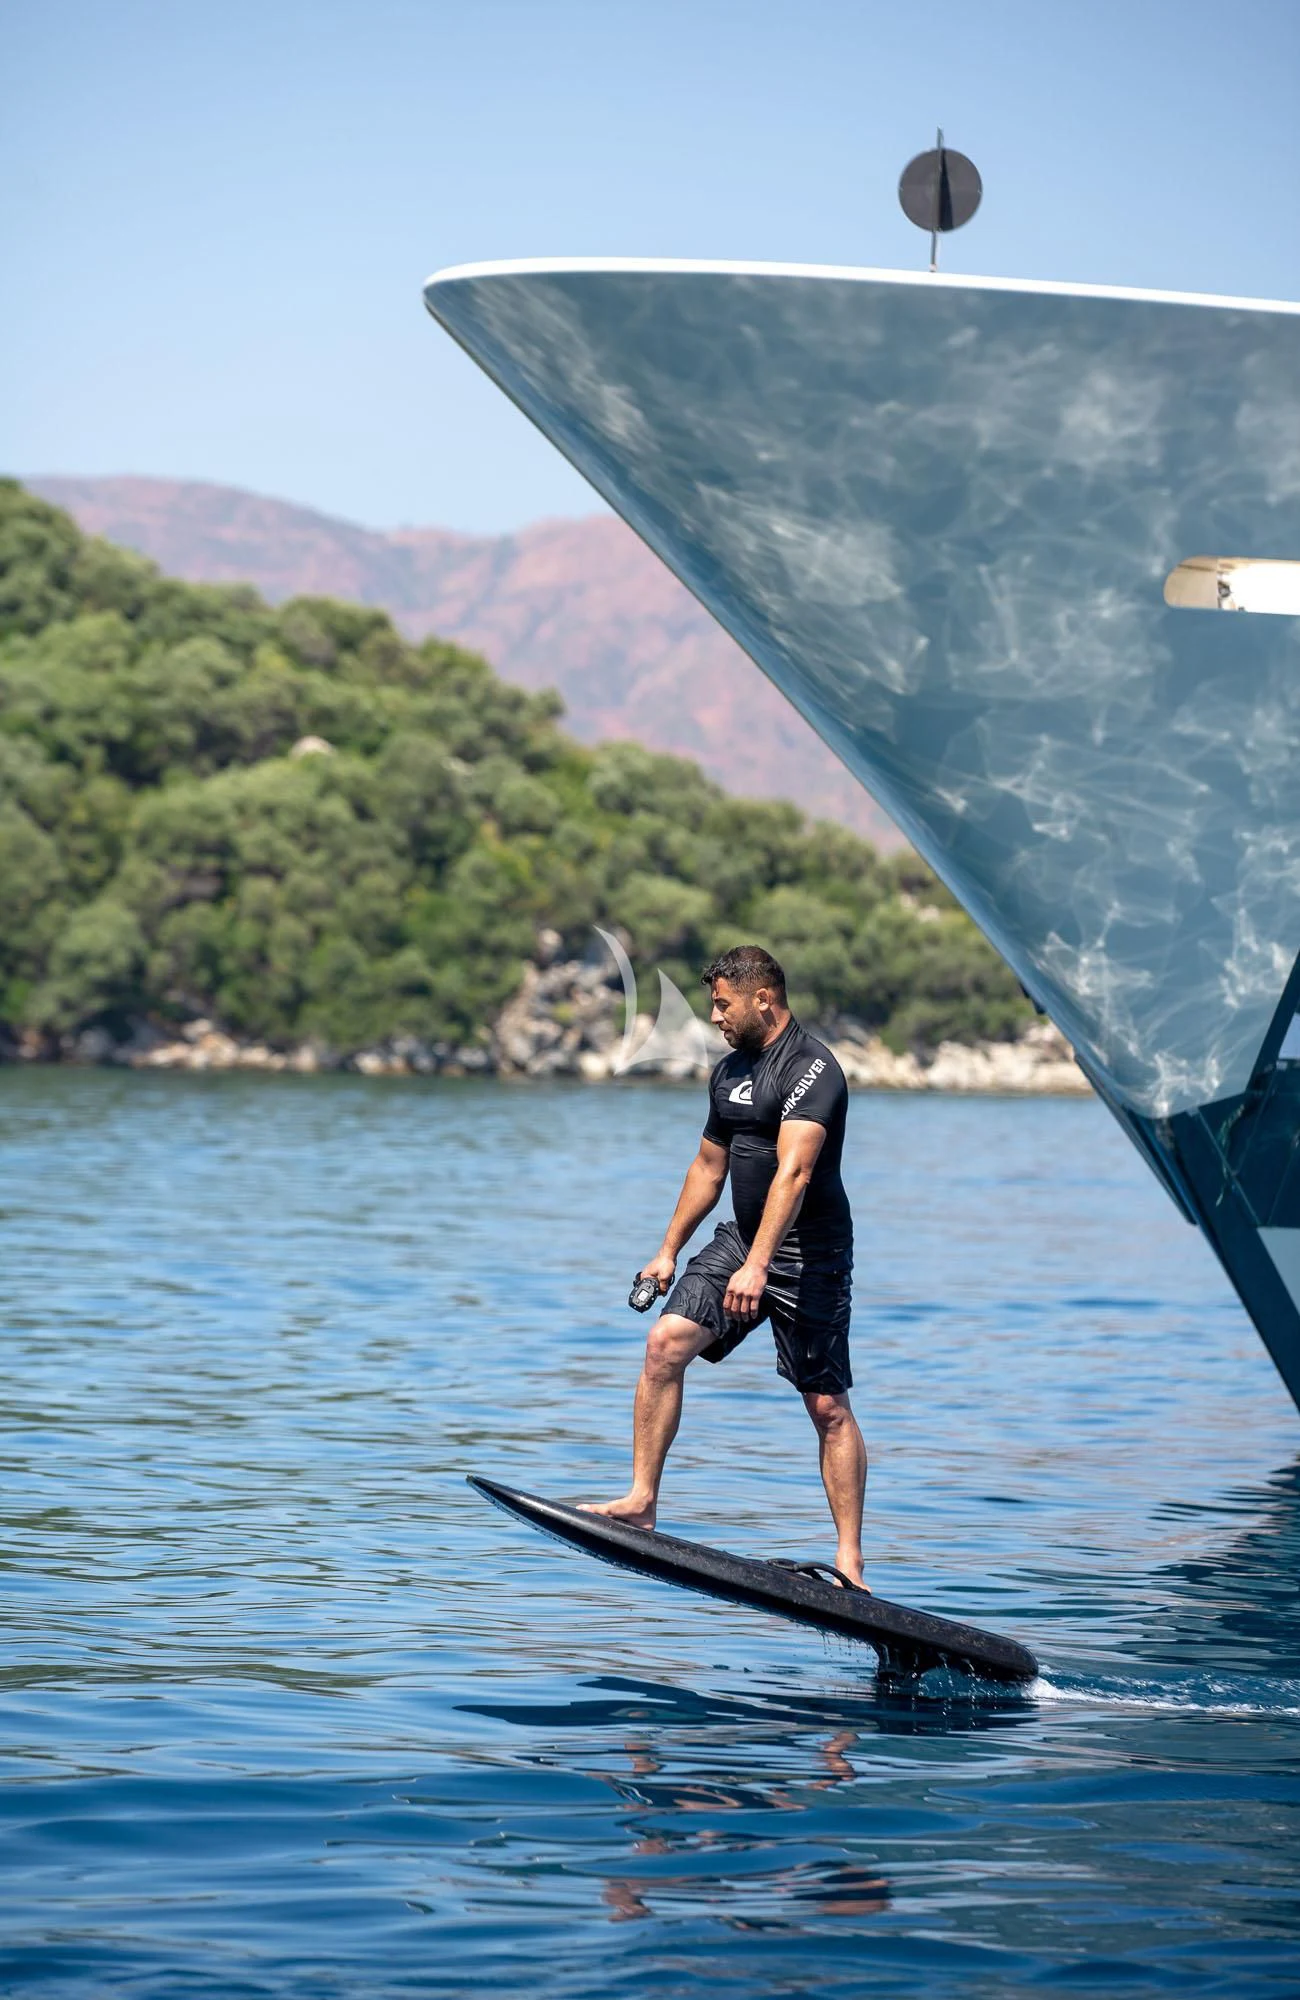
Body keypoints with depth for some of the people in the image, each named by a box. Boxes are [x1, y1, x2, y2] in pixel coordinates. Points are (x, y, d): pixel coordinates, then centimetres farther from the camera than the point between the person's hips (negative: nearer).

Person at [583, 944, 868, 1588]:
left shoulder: (811, 1069, -17)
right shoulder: (729, 1072, 12)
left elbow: (793, 1172, -29)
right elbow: (708, 1168, 23)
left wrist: (756, 1266, -38)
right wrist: (669, 1251, 24)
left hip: (809, 1255, -8)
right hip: (740, 1240, 8)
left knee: (827, 1406, -5)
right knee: (665, 1342, -10)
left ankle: (849, 1558, 1)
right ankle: (640, 1503, -6)